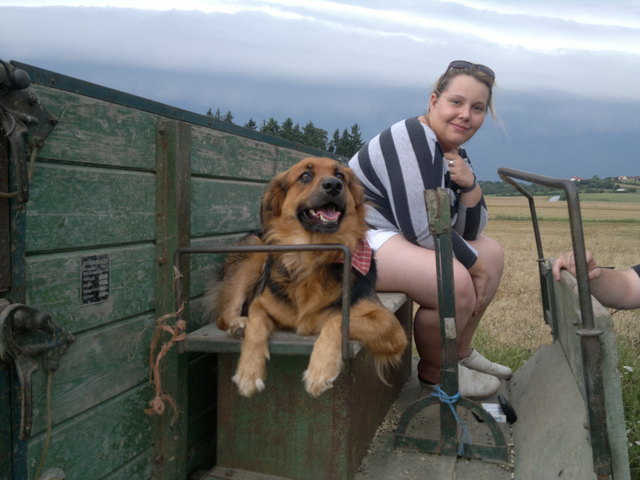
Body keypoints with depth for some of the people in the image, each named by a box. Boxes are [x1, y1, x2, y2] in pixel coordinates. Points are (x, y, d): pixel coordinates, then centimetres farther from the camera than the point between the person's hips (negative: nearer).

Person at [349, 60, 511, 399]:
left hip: (401, 233, 11)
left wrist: (469, 185, -12)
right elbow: (421, 229, -25)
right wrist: (475, 265, -12)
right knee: (456, 281, -27)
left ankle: (461, 352, 21)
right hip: (358, 238, -10)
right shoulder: (413, 140, -20)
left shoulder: (454, 152, 9)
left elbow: (470, 231, 7)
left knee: (492, 253, 11)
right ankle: (434, 371, 2)